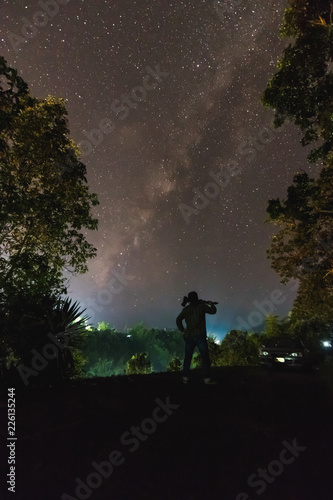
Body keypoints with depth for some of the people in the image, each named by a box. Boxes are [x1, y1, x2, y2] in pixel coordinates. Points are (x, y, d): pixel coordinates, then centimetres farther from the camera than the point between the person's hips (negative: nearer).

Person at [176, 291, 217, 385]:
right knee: (205, 357, 5)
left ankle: (185, 378, 17)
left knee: (187, 357, 14)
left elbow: (178, 319, 6)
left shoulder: (186, 309, 6)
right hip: (200, 336, -4)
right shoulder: (201, 306, -4)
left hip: (189, 336, 4)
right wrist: (211, 304, 24)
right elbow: (213, 311, 7)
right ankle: (207, 379, 5)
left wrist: (182, 329, 13)